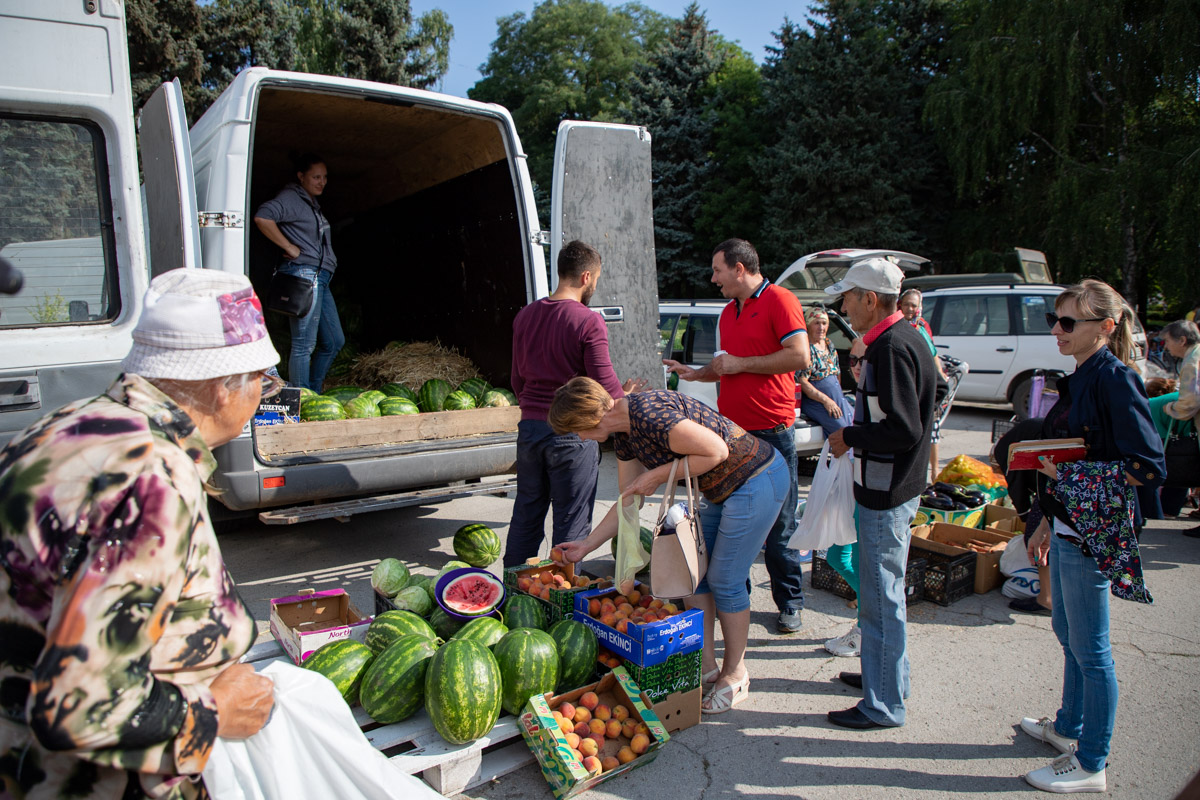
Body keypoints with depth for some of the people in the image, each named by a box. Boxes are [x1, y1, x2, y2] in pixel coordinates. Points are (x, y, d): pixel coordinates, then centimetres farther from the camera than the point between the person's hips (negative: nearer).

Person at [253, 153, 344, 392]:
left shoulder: (312, 203, 22)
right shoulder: (290, 198, -6)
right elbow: (262, 217, -25)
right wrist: (290, 248, -18)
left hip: (320, 280, 10)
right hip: (303, 274, -10)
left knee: (334, 341, 13)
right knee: (304, 344, -8)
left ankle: (314, 395, 22)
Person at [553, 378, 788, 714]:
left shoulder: (649, 413, -27)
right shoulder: (623, 434, 4)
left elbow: (716, 450, -26)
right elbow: (630, 501, 12)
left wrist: (658, 476, -18)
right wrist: (587, 545, 14)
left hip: (758, 481, -10)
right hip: (723, 489, 10)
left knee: (724, 580, -2)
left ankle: (735, 675, 18)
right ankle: (706, 667, 21)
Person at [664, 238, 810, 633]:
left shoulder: (779, 300, -7)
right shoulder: (728, 312, 18)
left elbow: (799, 356, -19)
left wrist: (739, 364, -13)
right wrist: (695, 373, 14)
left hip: (771, 432, -7)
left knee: (779, 527, 2)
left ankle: (790, 604, 18)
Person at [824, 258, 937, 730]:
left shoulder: (892, 348, -20)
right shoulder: (904, 339, 12)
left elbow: (904, 430, -26)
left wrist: (850, 436, -14)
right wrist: (854, 434, 11)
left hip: (886, 493, -11)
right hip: (890, 486, 11)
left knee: (881, 595, 0)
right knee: (882, 589, 22)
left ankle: (884, 705, 13)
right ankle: (888, 674, 38)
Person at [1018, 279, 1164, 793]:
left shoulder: (1115, 380, -17)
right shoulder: (1080, 378, 11)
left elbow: (1148, 468, -20)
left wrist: (1069, 473, -22)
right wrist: (1048, 522, 20)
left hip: (1093, 534, -9)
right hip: (1067, 527, 9)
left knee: (1090, 649, 3)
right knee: (1067, 632, 22)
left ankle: (1090, 765, 17)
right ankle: (1068, 727, 41)